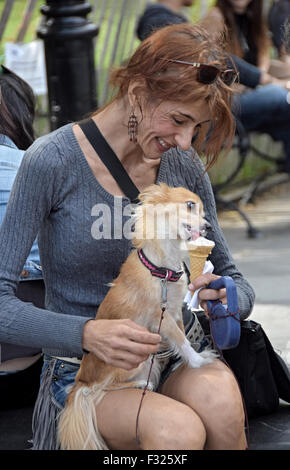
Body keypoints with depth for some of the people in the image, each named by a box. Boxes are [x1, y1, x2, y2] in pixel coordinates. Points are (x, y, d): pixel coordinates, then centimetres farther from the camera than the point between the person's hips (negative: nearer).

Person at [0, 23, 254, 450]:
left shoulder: (184, 166, 3)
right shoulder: (52, 162, -12)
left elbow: (239, 286, 12)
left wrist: (226, 298, -13)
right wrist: (88, 334, -31)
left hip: (171, 359, 4)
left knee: (217, 399, -31)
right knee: (178, 429, -34)